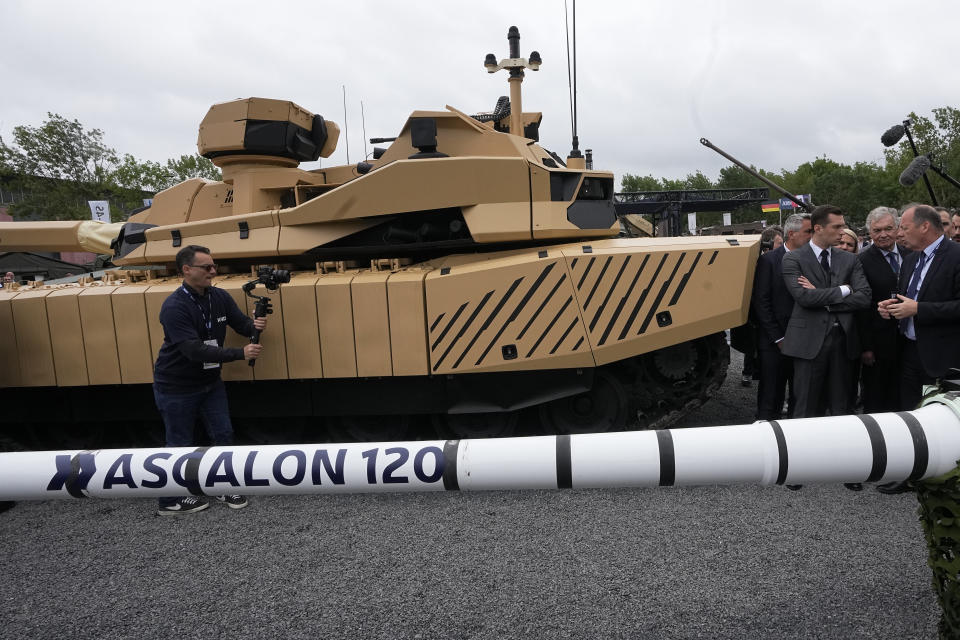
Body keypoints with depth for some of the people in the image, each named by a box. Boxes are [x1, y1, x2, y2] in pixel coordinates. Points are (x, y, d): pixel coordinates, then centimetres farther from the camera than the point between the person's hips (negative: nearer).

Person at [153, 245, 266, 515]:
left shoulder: (219, 297, -5)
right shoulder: (174, 307, -25)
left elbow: (242, 324, 3)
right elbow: (194, 350, -31)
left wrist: (255, 325, -22)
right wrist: (240, 354, -35)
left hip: (210, 382, 6)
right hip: (176, 388, -6)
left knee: (224, 435, 9)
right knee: (180, 444, 6)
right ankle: (170, 501, 25)